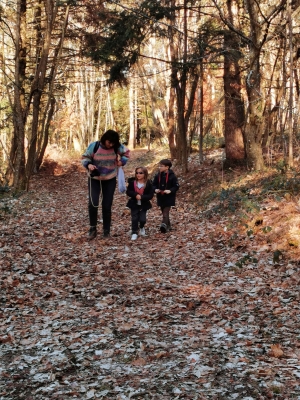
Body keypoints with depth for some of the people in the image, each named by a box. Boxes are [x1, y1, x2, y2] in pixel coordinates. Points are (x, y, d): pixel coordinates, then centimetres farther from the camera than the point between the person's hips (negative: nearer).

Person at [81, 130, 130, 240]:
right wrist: (89, 164, -29)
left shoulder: (117, 147, -11)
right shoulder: (94, 146, -17)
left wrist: (122, 161, -9)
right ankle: (92, 228, 2)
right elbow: (84, 158, -8)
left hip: (110, 180, 2)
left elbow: (126, 152, 8)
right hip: (94, 179, -1)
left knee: (107, 206, 5)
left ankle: (106, 231, 18)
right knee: (93, 204, -16)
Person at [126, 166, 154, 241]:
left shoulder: (148, 184, -10)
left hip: (144, 205, -1)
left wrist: (141, 197, -23)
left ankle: (142, 227, 32)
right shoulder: (132, 182, -6)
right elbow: (128, 192, -5)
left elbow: (151, 195, -10)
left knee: (142, 219, -2)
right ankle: (134, 233, 13)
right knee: (134, 218, -1)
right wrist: (135, 195, -23)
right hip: (134, 204, 1)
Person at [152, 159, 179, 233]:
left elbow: (176, 186, -8)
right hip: (160, 197, 5)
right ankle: (168, 225, 29)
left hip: (169, 197, -5)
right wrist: (155, 189, -12)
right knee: (164, 212, 15)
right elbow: (154, 184, 10)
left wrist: (170, 191, -24)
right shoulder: (157, 176, 1)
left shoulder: (172, 176, -12)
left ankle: (164, 225, -29)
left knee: (166, 212, -17)